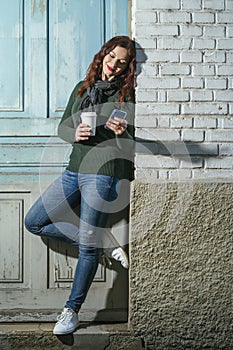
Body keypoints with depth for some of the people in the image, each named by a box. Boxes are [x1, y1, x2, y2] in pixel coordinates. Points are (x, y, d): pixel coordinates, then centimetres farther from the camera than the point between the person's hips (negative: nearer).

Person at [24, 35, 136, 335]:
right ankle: (105, 242, 12)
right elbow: (62, 126, 15)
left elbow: (137, 144, -2)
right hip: (74, 171, 7)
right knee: (34, 222, 11)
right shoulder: (82, 88, 15)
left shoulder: (127, 95, 0)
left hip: (104, 174, -7)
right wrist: (74, 134, -7)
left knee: (88, 246, -3)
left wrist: (122, 133, -24)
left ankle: (72, 310, 16)